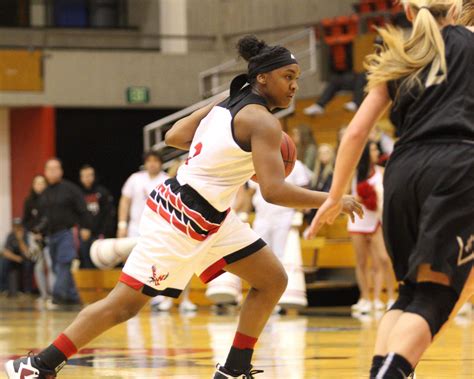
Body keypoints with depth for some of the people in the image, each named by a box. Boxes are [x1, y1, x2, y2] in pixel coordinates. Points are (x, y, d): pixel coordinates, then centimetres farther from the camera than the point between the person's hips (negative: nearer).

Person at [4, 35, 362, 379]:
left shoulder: (228, 103, 8)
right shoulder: (263, 122, -18)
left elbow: (174, 135, 13)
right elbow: (274, 191, -26)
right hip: (179, 217, -10)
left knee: (273, 281, 10)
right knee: (125, 303, -4)